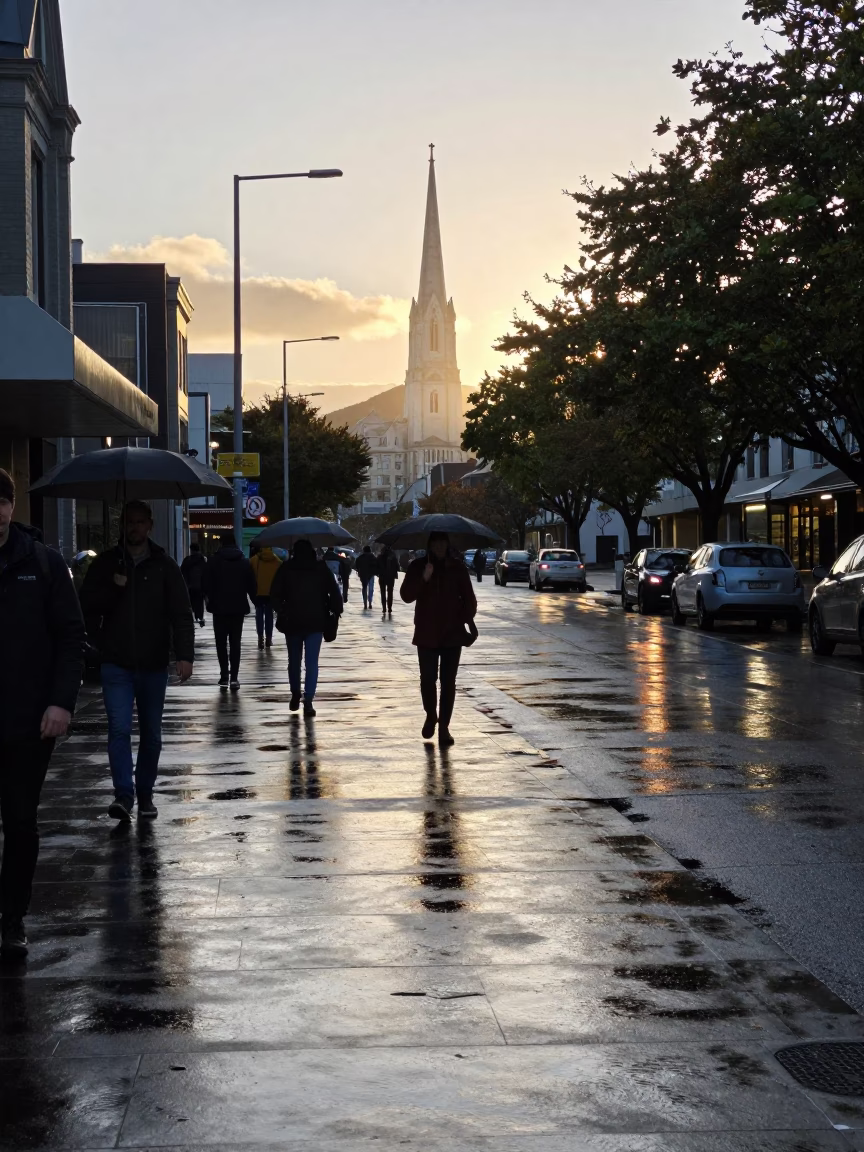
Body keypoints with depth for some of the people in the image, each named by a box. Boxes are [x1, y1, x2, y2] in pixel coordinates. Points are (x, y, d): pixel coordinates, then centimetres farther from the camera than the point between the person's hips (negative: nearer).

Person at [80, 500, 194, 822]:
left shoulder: (164, 566, 2)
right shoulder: (106, 563, 5)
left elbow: (181, 614, -3)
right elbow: (87, 604, 5)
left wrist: (184, 655, -14)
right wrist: (113, 588, -13)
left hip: (153, 664, 1)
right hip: (116, 663, -1)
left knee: (151, 734, 10)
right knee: (119, 729, -12)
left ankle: (145, 793, 22)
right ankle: (123, 794, -14)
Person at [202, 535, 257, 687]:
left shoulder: (214, 560, -3)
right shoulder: (244, 561, 6)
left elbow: (207, 582, -7)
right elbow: (251, 585, 5)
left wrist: (208, 597, 7)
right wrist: (253, 599, 14)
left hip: (219, 607, -2)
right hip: (238, 607, 2)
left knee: (221, 642, 7)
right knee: (235, 643, 5)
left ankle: (224, 674, -1)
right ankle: (234, 677, -3)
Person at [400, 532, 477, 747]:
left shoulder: (457, 567, 3)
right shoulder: (418, 566, 1)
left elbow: (468, 598, 6)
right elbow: (406, 596, -7)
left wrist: (466, 620, -9)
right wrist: (423, 579, -22)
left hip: (452, 633, 0)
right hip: (426, 634, 0)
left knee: (448, 681, -1)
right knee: (428, 678, 0)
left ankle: (444, 726, 5)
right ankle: (431, 715, 26)